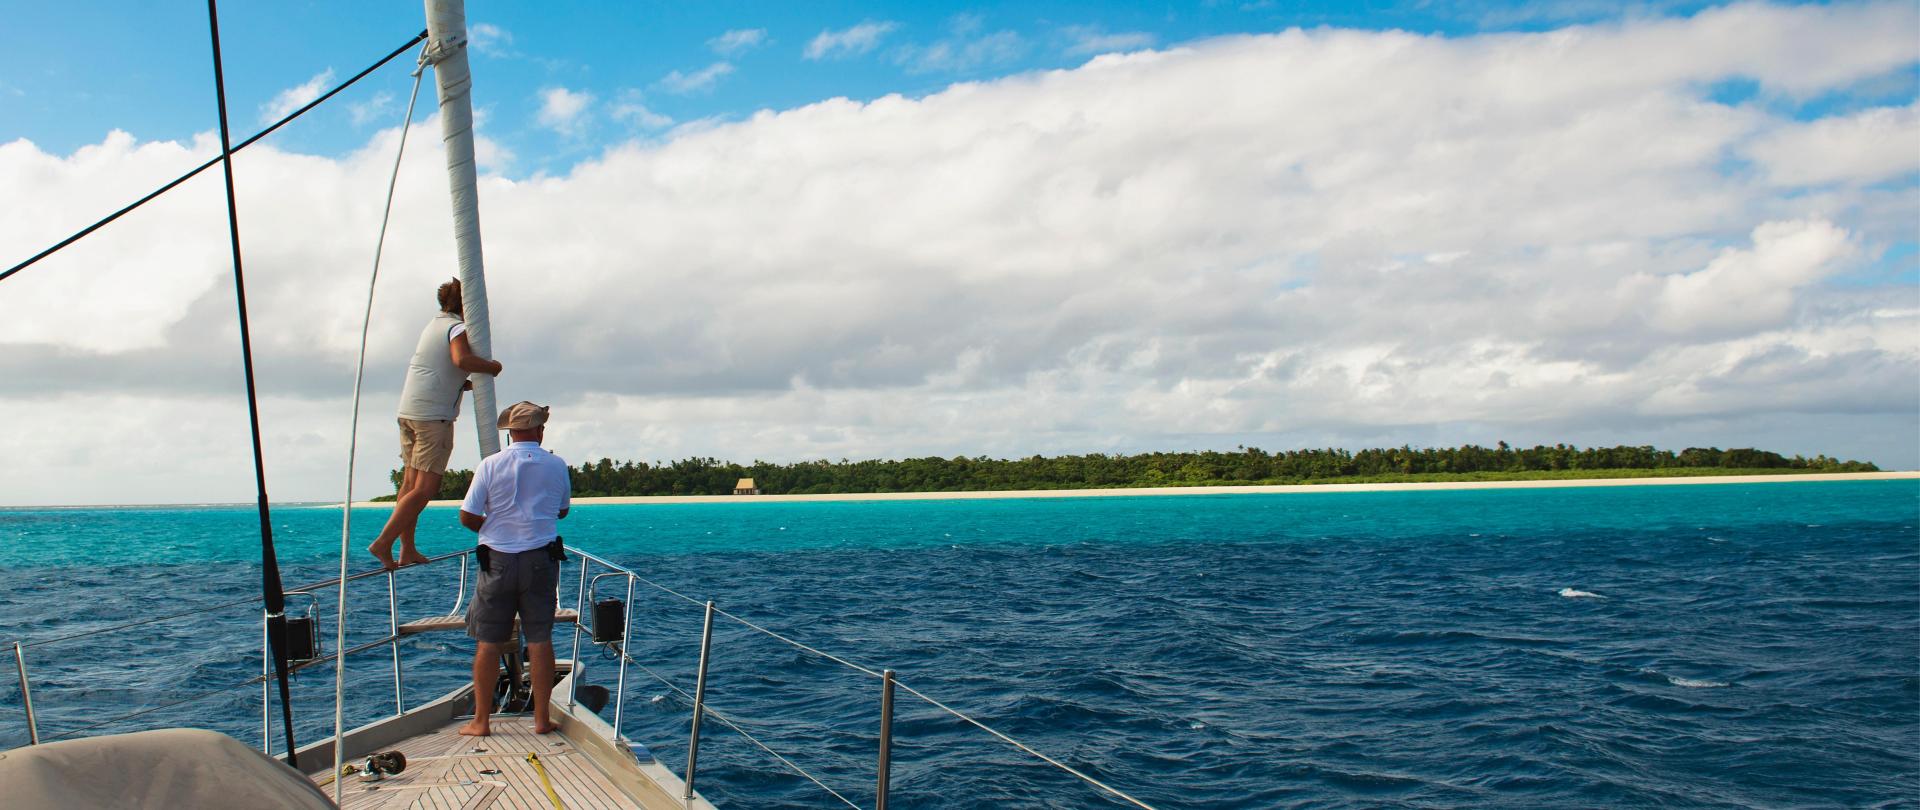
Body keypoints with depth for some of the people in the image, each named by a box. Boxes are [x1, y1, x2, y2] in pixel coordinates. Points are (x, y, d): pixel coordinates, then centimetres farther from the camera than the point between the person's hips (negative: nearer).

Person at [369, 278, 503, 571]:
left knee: (410, 482, 10)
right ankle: (383, 542, -12)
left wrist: (469, 384, 18)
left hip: (408, 410, 9)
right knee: (425, 488, -8)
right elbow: (461, 359, -27)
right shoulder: (457, 328, -6)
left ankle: (407, 550, 12)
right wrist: (492, 367, -12)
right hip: (434, 414, -9)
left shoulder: (433, 324, 21)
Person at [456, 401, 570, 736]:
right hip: (541, 560, 1)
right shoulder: (556, 465, 0)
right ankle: (542, 718, 9)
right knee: (540, 639, 6)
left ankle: (480, 721, 12)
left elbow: (467, 517, -4)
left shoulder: (491, 464, -6)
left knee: (489, 643, 6)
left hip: (497, 561, -1)